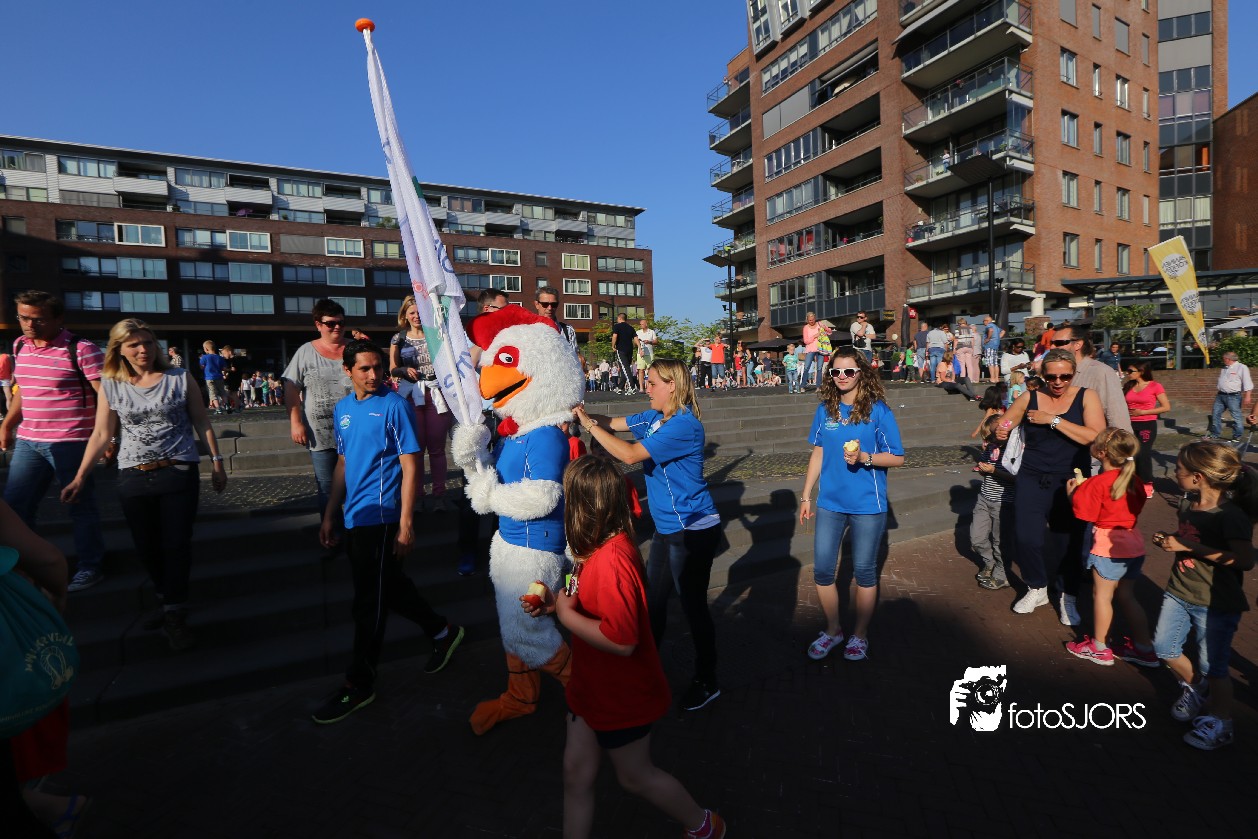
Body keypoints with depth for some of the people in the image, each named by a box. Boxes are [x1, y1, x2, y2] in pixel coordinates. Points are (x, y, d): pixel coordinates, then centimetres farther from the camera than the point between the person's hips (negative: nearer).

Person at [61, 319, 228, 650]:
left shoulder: (179, 378, -1)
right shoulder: (110, 386, 4)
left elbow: (202, 422, 4)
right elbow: (101, 434, 6)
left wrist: (216, 462, 3)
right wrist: (80, 477, 1)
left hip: (179, 473, -2)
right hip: (133, 478, 3)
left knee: (175, 545, -2)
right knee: (147, 547, 11)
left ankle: (175, 617, 4)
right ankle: (167, 602, 29)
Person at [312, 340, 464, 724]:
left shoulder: (394, 407, -12)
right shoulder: (342, 409, 10)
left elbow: (410, 467, -14)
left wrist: (405, 524, -18)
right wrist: (330, 515, 17)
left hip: (380, 517, -8)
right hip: (353, 518, 8)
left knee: (370, 601, 2)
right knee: (388, 585, 18)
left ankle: (359, 685, 18)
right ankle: (443, 631, 37)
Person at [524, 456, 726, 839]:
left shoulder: (611, 560, -34)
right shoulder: (602, 546, -3)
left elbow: (621, 639, -36)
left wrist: (566, 614, -26)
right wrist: (555, 603, -3)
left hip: (621, 695, -8)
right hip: (593, 687, 8)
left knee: (635, 774, 17)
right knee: (576, 772, 19)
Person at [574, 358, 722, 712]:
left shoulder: (684, 425, -23)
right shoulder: (655, 416, 5)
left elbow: (630, 455, -28)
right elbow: (614, 423, 5)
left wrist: (589, 424, -22)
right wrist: (583, 414, -13)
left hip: (693, 530, -9)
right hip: (667, 527, 9)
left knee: (693, 604, 5)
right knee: (653, 599, 19)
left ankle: (707, 682, 25)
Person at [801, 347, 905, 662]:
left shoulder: (878, 410, -9)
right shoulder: (825, 409, 2)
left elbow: (897, 458, -5)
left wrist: (864, 457, -23)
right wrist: (806, 495, 9)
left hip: (867, 505, -3)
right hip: (830, 502, 3)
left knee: (864, 571, 10)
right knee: (822, 570, 6)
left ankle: (860, 635, 30)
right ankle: (832, 630, 28)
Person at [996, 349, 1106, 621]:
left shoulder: (1086, 397, -2)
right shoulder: (1029, 398, 2)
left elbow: (1096, 437, -15)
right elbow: (1002, 426, 10)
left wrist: (1054, 420, -19)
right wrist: (1000, 431, -13)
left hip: (1071, 481, -1)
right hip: (1033, 479, 1)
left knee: (1068, 541, 5)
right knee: (1027, 537, -8)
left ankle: (1069, 596, 29)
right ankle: (1037, 589, 18)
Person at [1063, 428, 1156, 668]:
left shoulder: (1098, 483, -18)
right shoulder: (1133, 479, 4)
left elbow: (1084, 514, -16)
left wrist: (1074, 492, 1)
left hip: (1108, 547, -7)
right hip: (1134, 544, 7)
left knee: (1102, 595, 6)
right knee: (1126, 596, 18)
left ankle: (1099, 648, 17)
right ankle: (1144, 649, 23)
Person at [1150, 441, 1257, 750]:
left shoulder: (1231, 516, -22)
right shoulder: (1188, 506, 2)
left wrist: (1189, 547, -28)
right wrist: (1168, 539, -3)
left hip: (1217, 605, -7)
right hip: (1179, 593, 7)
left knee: (1212, 667, 6)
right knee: (1164, 648, 13)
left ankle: (1221, 723, 25)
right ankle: (1194, 688, 38)